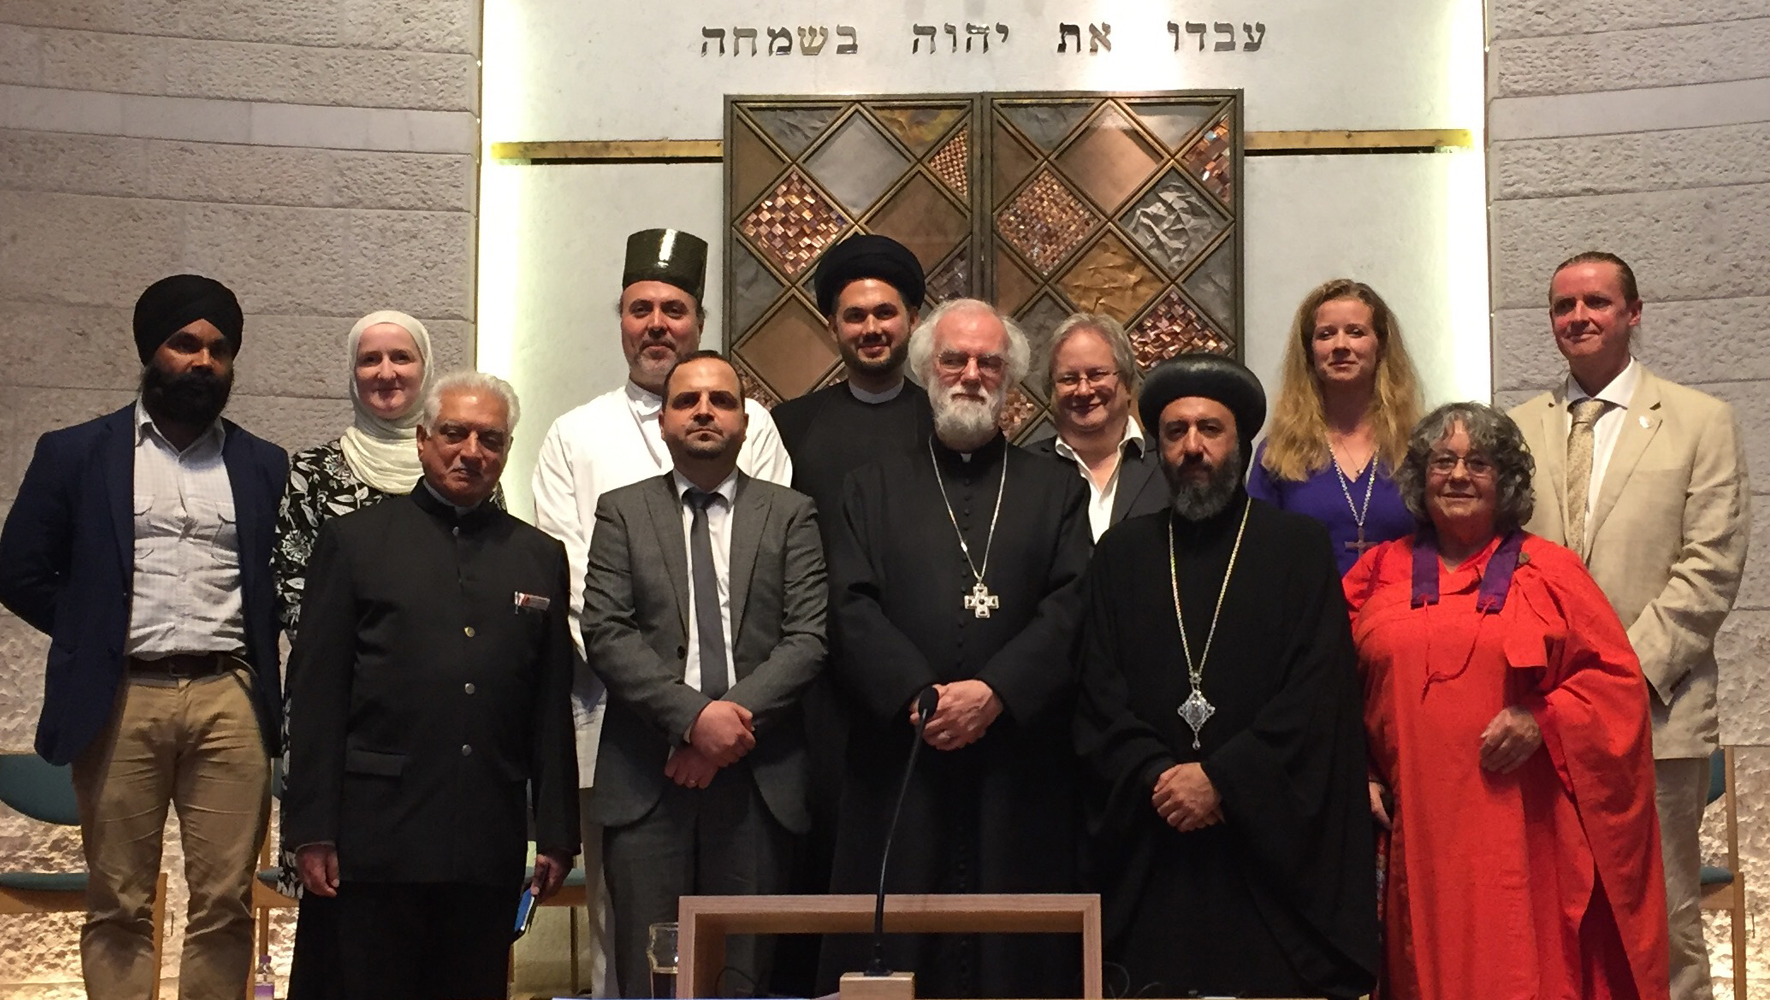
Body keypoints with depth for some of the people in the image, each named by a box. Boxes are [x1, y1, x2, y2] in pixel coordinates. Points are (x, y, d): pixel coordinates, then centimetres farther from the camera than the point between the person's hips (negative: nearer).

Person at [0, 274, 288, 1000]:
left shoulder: (264, 467, 11)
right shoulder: (75, 454, 7)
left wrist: (250, 646, 2)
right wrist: (95, 638, 4)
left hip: (230, 700, 1)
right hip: (120, 702, -1)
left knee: (225, 904, 1)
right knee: (118, 905, 4)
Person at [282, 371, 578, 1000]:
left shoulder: (541, 558, 13)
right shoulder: (356, 540, 6)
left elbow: (553, 712, 12)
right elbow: (316, 695, 1)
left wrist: (556, 835, 8)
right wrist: (312, 831, -5)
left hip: (490, 846, 2)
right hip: (379, 836, -2)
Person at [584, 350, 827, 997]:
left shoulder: (790, 515, 11)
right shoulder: (622, 513, 10)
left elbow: (809, 638, 1)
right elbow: (605, 634, -2)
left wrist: (736, 718, -12)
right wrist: (694, 715, -13)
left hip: (757, 779, 0)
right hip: (646, 779, 0)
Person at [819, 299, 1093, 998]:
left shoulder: (1056, 491, 14)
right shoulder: (874, 488, 14)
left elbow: (1071, 608, 0)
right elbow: (852, 608, 2)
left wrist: (995, 692, -14)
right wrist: (920, 697, -12)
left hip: (1021, 766, 0)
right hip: (900, 765, 0)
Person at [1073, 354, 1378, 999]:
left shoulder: (1299, 547, 6)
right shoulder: (1121, 554, 13)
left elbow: (1316, 692, -4)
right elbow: (1098, 697, 7)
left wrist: (1221, 778, -12)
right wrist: (1157, 776, -9)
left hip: (1274, 842, -2)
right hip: (1150, 849, 2)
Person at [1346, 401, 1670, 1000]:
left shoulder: (1550, 572, 5)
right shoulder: (1378, 573, 10)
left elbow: (1616, 677, 4)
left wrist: (1543, 720, -11)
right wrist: (1359, 776, 2)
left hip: (1522, 833, -1)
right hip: (1414, 831, 2)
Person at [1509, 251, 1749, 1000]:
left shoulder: (1701, 422, 4)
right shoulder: (1519, 428, 12)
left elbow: (1710, 569, -3)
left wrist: (1632, 669, -11)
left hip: (1655, 712, -2)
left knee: (1664, 921, 2)